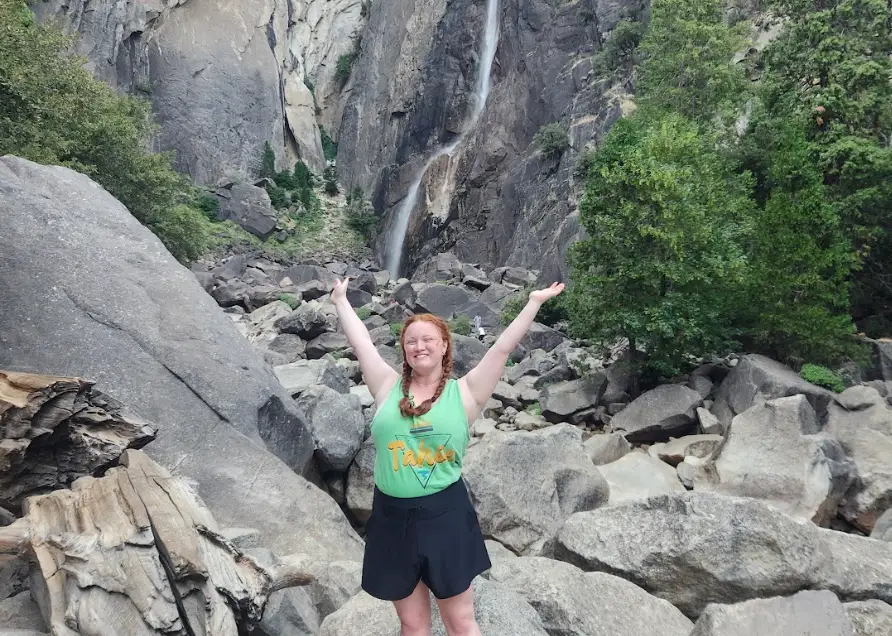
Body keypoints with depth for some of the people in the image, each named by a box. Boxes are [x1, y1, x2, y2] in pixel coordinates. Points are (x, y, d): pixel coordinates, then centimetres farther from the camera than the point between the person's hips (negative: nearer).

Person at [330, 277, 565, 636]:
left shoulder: (465, 392, -1)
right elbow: (360, 342, 9)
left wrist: (534, 302, 0)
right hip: (392, 517, 2)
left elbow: (503, 348, -1)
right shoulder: (388, 387, 3)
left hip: (445, 516, -2)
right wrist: (340, 300, 20)